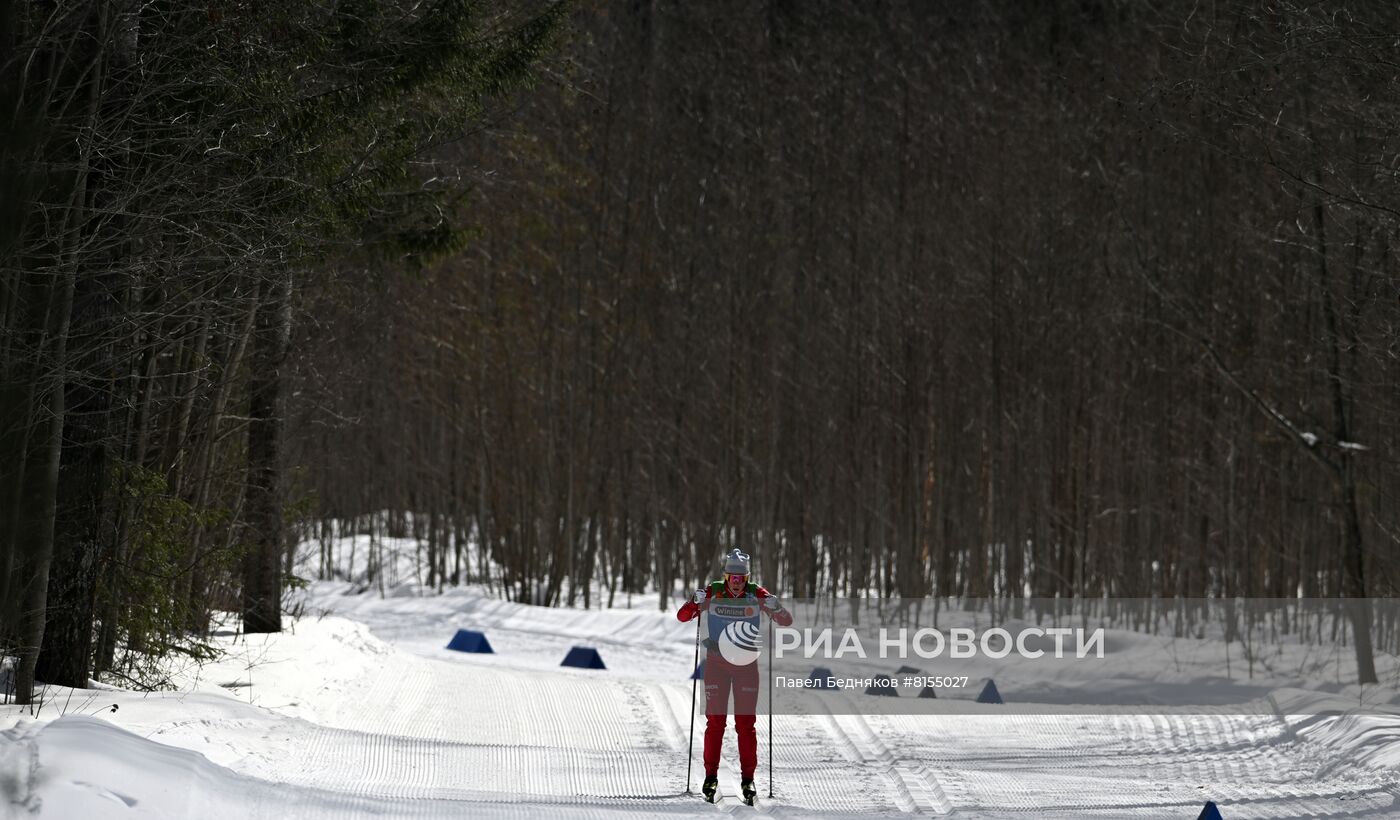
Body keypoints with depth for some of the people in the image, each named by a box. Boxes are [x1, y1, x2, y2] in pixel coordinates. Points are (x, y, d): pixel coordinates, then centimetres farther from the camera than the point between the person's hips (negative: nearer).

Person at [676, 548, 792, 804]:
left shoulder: (757, 595, -7)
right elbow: (682, 617, -6)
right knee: (715, 720, -1)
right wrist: (695, 602, -27)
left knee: (745, 723, 0)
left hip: (746, 664, 0)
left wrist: (776, 609, -29)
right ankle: (711, 776, 6)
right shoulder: (712, 593, -7)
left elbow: (787, 622, -7)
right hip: (716, 663, 0)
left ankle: (747, 779, 5)